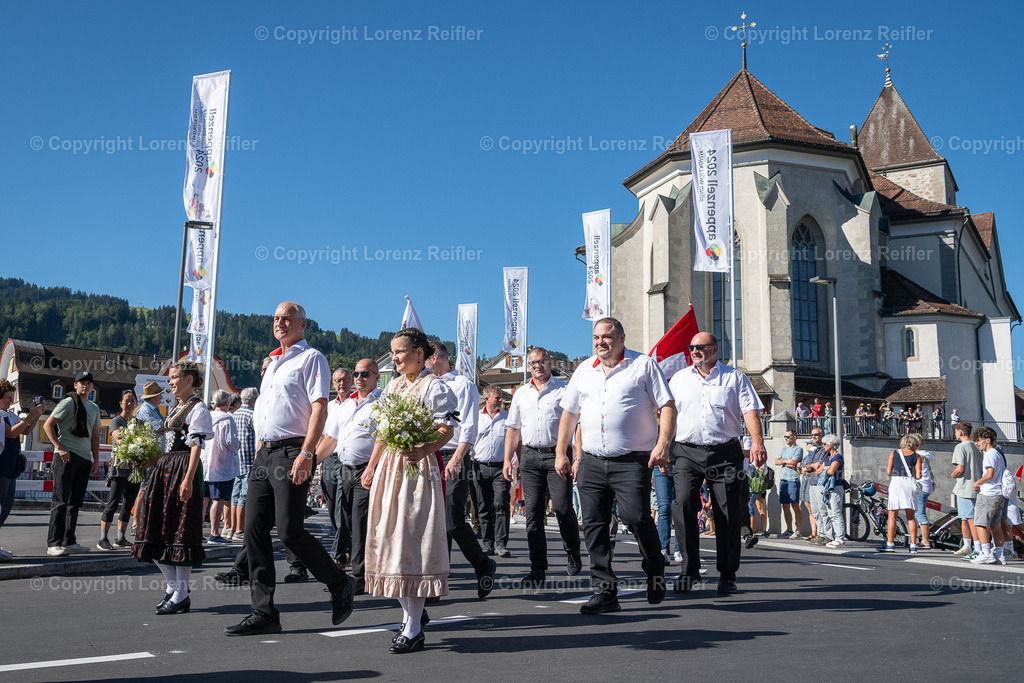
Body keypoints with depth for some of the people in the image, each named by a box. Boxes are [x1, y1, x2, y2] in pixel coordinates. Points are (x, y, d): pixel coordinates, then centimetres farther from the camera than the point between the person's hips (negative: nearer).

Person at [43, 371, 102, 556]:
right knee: (61, 500, -8)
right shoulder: (68, 402, 0)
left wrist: (96, 460, 15)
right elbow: (48, 425, -5)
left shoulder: (94, 408, 20)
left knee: (75, 502, 9)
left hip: (85, 459, 7)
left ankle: (69, 542, 15)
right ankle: (53, 544, -6)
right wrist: (60, 447, -14)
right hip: (66, 456, -7)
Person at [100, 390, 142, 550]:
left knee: (129, 505, 8)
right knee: (113, 503, -7)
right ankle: (103, 539, -3)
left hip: (135, 469, 5)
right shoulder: (116, 421, 0)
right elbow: (119, 439, -16)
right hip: (120, 468, -5)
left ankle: (120, 539, 15)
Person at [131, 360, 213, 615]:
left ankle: (181, 595, 0)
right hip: (165, 468, 9)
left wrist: (188, 479, -21)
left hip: (183, 469, -9)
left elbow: (196, 446, -14)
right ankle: (173, 586, 18)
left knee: (181, 529, -6)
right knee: (157, 528, 7)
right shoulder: (176, 408, 20)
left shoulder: (197, 408, -7)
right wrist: (151, 460, 11)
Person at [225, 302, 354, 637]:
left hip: (292, 452, -8)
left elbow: (319, 408, -13)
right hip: (265, 453, 8)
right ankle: (264, 613, 8)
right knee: (254, 530, 3)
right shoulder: (273, 364, 23)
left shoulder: (311, 358, -2)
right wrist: (259, 454, 18)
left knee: (289, 531, -11)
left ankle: (340, 585, 10)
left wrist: (306, 454, -22)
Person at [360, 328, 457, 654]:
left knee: (413, 540, -8)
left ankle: (413, 629, -3)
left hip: (420, 467, -8)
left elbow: (446, 430, -15)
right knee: (389, 538, 7)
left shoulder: (434, 386, -5)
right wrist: (370, 466, 17)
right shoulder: (392, 386, 18)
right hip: (389, 467, 8)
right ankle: (413, 611, 21)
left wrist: (421, 450, -32)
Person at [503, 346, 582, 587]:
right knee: (533, 512, 1)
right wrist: (507, 460, 10)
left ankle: (573, 553, 19)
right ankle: (537, 569, 7)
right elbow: (513, 429, 19)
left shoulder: (564, 391, 4)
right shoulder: (520, 394, 16)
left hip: (557, 454, -3)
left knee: (562, 507, -9)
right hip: (530, 456, 4)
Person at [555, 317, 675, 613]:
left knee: (636, 517, -15)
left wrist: (663, 444, -14)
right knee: (594, 525, 1)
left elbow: (667, 407, -1)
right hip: (591, 462, 5)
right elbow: (569, 413, 22)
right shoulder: (584, 370, 16)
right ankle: (604, 591, 11)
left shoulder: (643, 365, 3)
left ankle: (655, 570, 15)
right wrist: (561, 452, 17)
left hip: (632, 461, -4)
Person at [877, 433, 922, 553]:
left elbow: (888, 472, 2)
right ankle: (913, 545, 5)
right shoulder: (916, 456, 6)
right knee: (910, 517, 8)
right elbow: (918, 475, -2)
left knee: (892, 516, 1)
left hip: (896, 482, -1)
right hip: (910, 484, 1)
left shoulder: (894, 453, 8)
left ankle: (890, 544, -3)